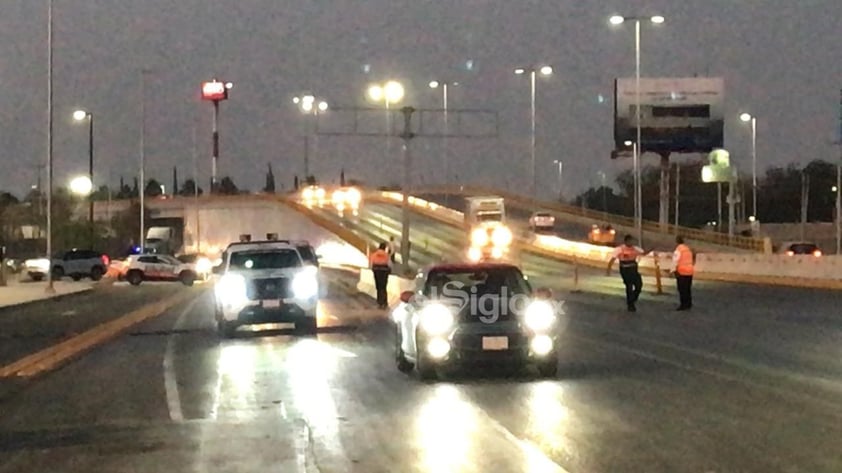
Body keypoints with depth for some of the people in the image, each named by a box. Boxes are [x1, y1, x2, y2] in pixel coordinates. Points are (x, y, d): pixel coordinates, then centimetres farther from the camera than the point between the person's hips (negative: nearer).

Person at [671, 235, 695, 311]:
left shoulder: (678, 249, -12)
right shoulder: (688, 249, 10)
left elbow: (675, 261, -16)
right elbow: (692, 260, 15)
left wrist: (673, 270, -11)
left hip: (682, 272, -7)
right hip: (689, 271, 7)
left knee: (682, 289, -3)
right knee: (688, 289, 14)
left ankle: (683, 305, -4)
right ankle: (688, 304, 19)